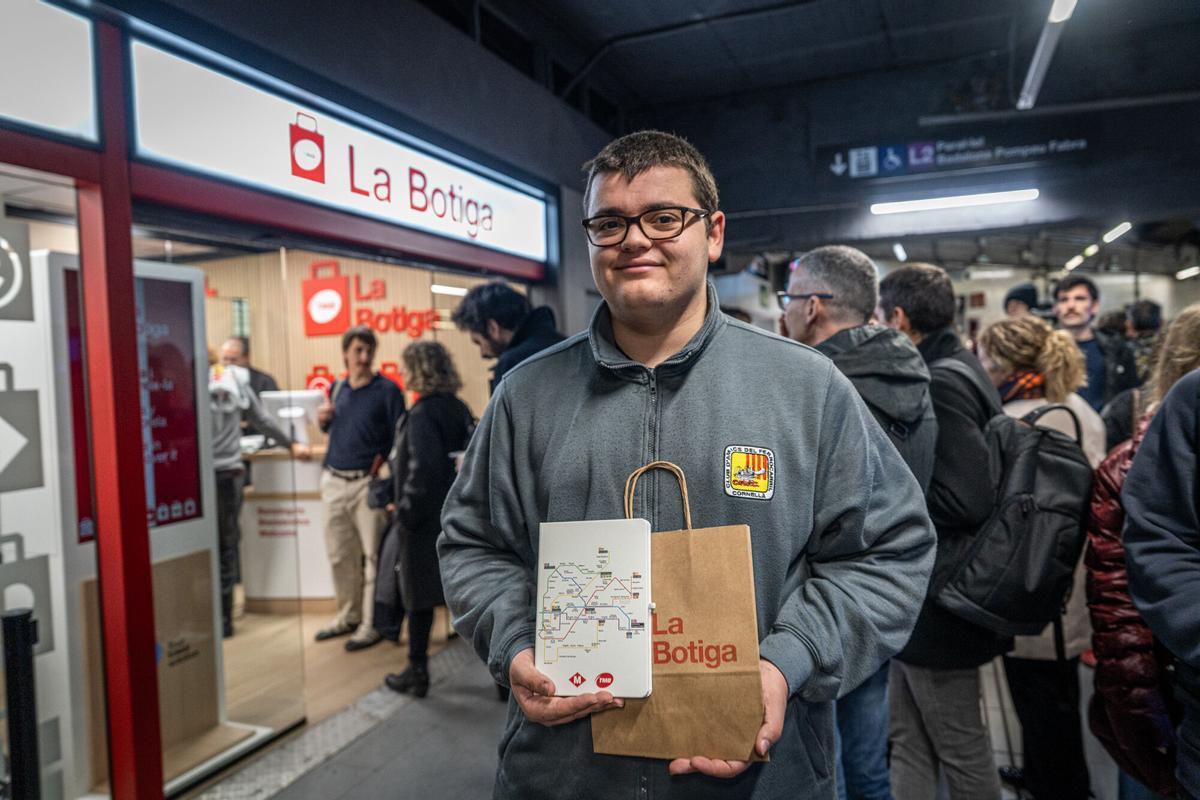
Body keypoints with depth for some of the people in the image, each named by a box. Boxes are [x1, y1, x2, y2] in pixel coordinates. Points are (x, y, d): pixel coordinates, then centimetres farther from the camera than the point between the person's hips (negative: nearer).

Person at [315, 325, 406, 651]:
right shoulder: (337, 387, 11)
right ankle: (348, 615, 31)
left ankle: (371, 623, 12)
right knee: (339, 554, 15)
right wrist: (323, 420, 1)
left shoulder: (387, 390, -6)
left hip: (368, 483, -6)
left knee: (372, 556, 0)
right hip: (334, 482, 6)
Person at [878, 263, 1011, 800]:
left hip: (939, 602, -9)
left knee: (961, 751, 10)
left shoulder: (939, 384, -21)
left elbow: (971, 499, -28)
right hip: (920, 599, 9)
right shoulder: (956, 370, 9)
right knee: (909, 744, 19)